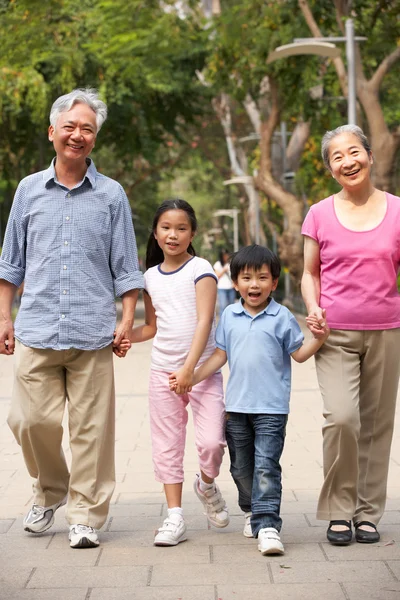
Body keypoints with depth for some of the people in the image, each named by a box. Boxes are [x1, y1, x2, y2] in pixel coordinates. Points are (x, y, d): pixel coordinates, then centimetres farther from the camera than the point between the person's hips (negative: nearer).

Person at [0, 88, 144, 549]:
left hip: (93, 333, -1)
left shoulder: (111, 195, 7)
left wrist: (126, 321, 0)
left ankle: (86, 515, 10)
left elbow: (125, 267, 9)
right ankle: (49, 492, 24)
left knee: (91, 428, -1)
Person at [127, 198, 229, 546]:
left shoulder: (200, 269, -5)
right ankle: (175, 518, 11)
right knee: (167, 447, 4)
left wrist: (189, 368, -22)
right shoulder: (151, 277, 10)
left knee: (212, 442, -13)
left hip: (202, 370, -4)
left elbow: (204, 321, -14)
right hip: (163, 371, 4)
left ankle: (207, 485, 19)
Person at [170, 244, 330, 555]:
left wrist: (319, 338, -17)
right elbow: (220, 356, 12)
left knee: (266, 466, -11)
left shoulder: (282, 317, -2)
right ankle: (251, 510, 36)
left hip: (271, 407, -4)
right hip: (237, 405, 4)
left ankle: (267, 524, -12)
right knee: (241, 467, 14)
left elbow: (300, 354, 1)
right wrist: (190, 379, 8)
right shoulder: (229, 316, 8)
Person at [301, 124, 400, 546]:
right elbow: (310, 273, 11)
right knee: (341, 418, -17)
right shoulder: (319, 215, 3)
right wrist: (313, 310, -6)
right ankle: (339, 511, -1)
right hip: (335, 334, -1)